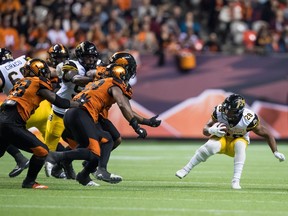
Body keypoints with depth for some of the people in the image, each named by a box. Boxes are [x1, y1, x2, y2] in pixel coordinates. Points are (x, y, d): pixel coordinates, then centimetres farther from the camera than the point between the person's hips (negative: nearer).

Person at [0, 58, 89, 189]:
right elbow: (58, 102, 2)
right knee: (42, 151, -4)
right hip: (11, 124, -8)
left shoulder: (22, 83, 23)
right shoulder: (39, 84, 1)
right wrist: (78, 103, 13)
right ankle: (29, 182, 7)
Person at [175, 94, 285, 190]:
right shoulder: (219, 111, -25)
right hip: (222, 138, 1)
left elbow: (267, 134, -18)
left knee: (240, 146, -36)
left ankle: (236, 181, -35)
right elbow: (205, 130, -16)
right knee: (211, 146, -32)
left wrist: (275, 152, -19)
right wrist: (211, 130, -40)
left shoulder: (248, 119, -31)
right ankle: (186, 169, -22)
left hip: (238, 139, 0)